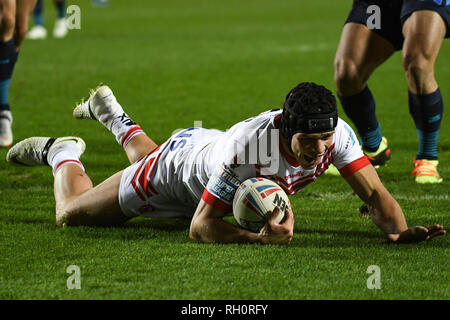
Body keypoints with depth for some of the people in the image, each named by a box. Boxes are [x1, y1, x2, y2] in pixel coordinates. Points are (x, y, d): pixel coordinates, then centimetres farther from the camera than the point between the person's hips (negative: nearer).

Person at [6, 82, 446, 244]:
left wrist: (398, 229, -52)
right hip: (181, 163, -6)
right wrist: (259, 239, -59)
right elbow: (200, 228, -42)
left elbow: (373, 193, -30)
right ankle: (62, 154, 39)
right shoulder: (247, 147, -49)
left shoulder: (335, 134, -36)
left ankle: (111, 113, 66)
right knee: (71, 214, 10)